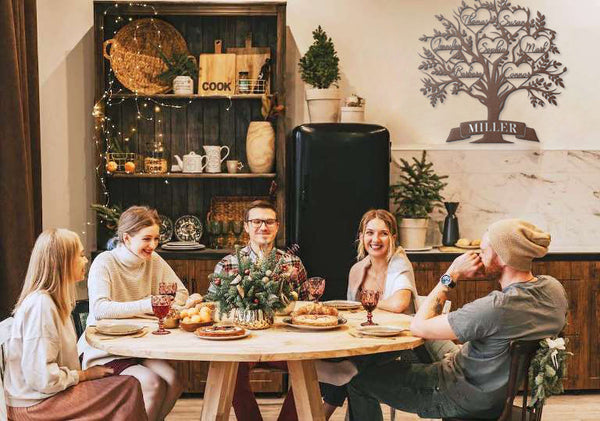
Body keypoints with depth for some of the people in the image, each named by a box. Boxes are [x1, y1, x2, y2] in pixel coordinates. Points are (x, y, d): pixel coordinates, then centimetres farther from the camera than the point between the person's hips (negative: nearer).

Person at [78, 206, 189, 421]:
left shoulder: (154, 260, 5)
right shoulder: (105, 262, -13)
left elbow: (181, 293, 9)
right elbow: (100, 309, -27)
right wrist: (148, 305, -31)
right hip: (104, 352, -5)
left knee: (173, 381, -20)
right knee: (152, 383, -27)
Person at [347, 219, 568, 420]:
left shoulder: (497, 308, -37)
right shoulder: (554, 288, -11)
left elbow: (419, 326, -28)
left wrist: (450, 277, -19)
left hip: (467, 399, -9)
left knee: (359, 379, 1)